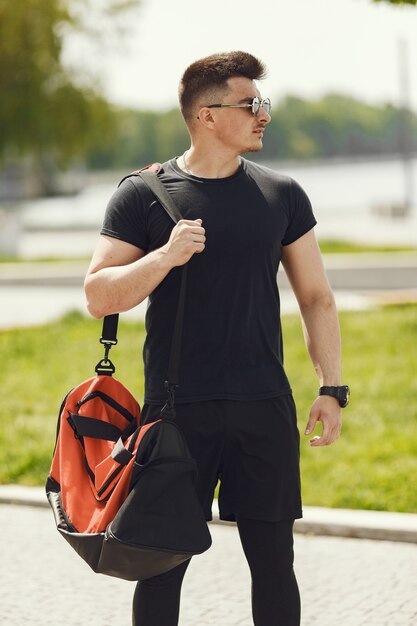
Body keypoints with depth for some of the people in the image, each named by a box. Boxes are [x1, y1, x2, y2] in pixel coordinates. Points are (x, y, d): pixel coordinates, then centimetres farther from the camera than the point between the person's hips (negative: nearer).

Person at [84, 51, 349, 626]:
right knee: (162, 563, 4)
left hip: (265, 407, 2)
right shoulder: (143, 196, -1)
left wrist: (331, 389, 5)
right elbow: (99, 298, -4)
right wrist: (165, 256, -19)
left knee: (274, 562, 7)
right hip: (177, 410, -2)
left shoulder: (282, 195, 7)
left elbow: (316, 298, 12)